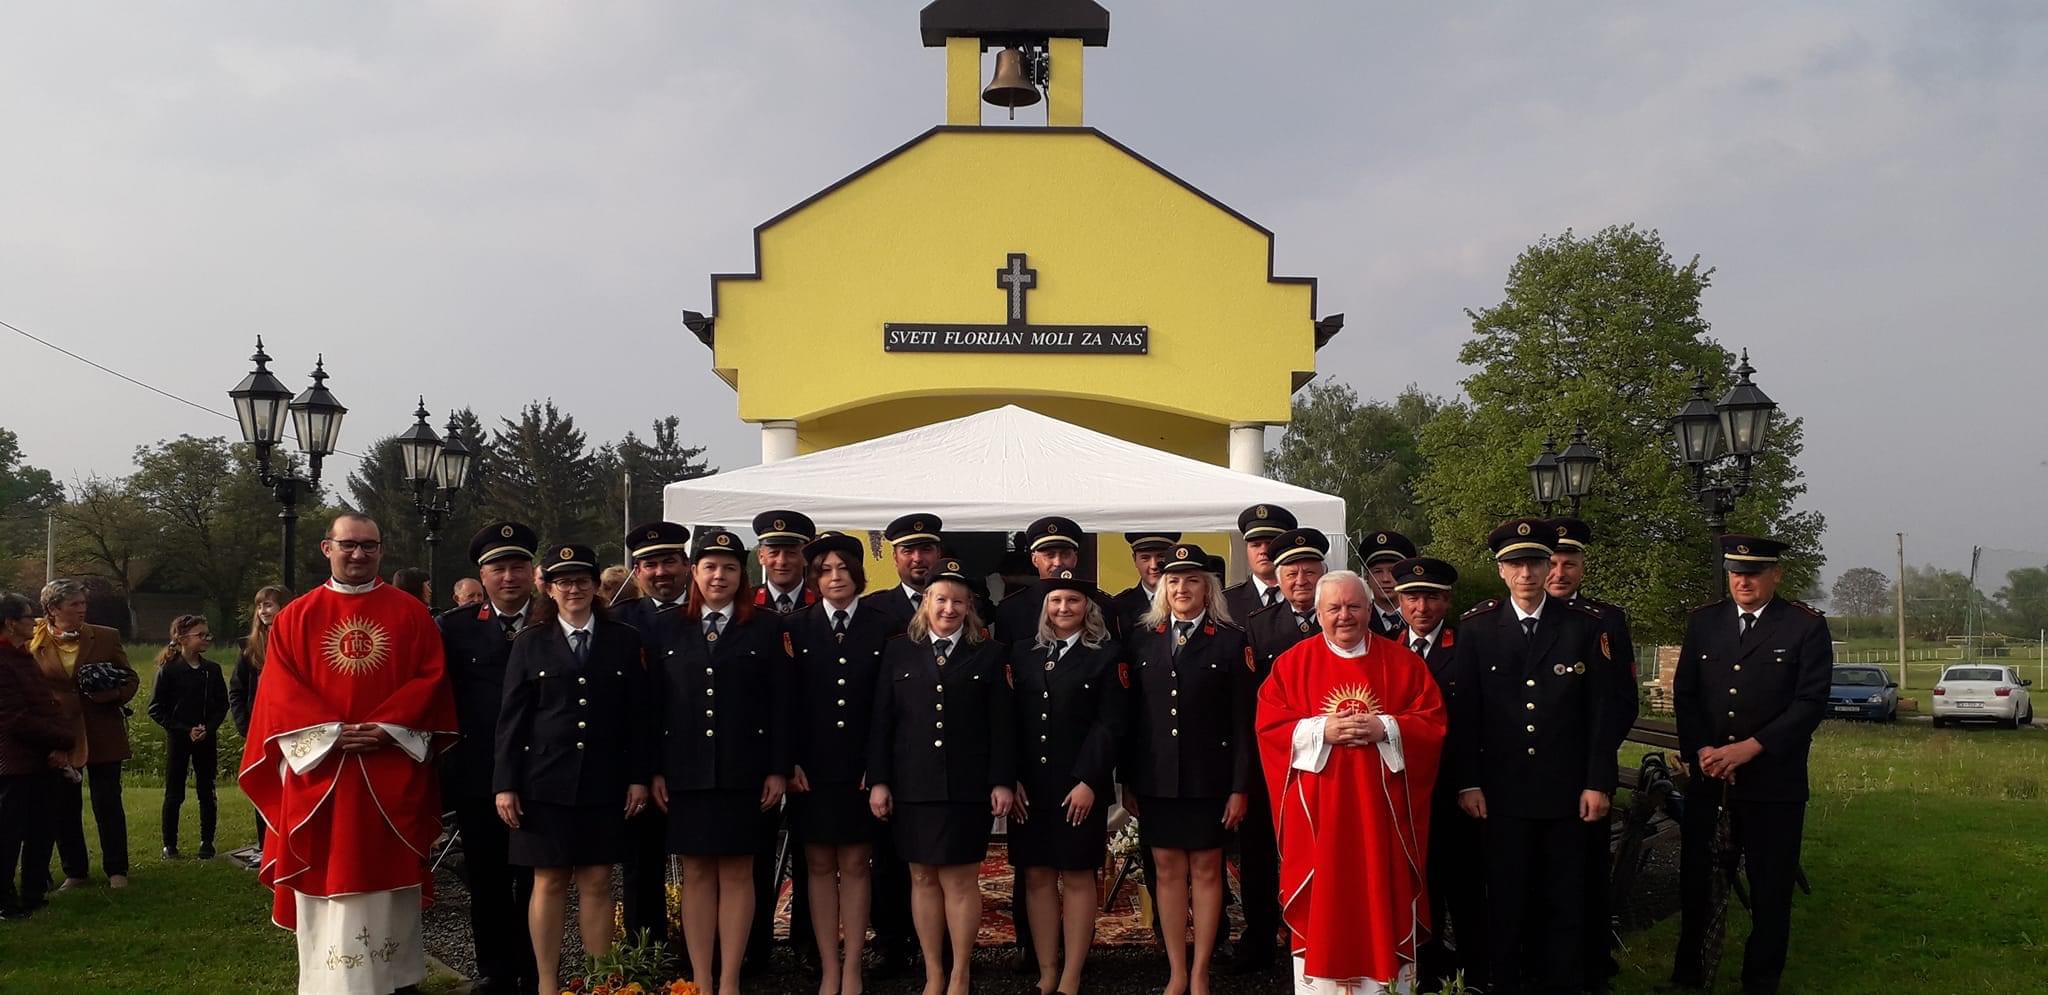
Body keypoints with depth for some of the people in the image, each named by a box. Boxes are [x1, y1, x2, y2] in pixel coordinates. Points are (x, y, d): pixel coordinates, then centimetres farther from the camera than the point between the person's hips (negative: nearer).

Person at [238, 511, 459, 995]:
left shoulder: (410, 612, 5)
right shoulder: (295, 617, 6)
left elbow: (430, 680, -1)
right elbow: (280, 692, 0)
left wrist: (386, 728, -14)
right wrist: (333, 733, -13)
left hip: (393, 770, 0)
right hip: (320, 768, 0)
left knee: (389, 878, 5)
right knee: (326, 878, 3)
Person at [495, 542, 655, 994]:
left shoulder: (625, 640, 4)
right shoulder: (530, 642, 4)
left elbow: (639, 715, 4)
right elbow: (511, 718, 2)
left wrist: (639, 777, 0)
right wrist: (505, 784, -3)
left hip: (604, 784, 1)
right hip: (545, 782, 0)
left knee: (597, 882, 6)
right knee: (549, 882, 5)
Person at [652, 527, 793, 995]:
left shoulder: (767, 628, 2)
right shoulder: (671, 630, 8)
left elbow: (780, 704, -2)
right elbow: (659, 705, 6)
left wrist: (778, 770, -7)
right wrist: (656, 771, 0)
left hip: (743, 773, -2)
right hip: (687, 773, 2)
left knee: (737, 873, 4)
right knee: (696, 874, 7)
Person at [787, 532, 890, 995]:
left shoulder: (883, 628, 2)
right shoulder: (796, 627, 4)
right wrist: (790, 763, -5)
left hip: (862, 768, -1)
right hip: (812, 768, 1)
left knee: (855, 865, 5)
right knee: (819, 865, 6)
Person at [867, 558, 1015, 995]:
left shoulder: (988, 654, 5)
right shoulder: (899, 651, 8)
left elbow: (1001, 725, 2)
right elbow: (881, 721, 6)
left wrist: (1003, 781, -5)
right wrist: (878, 780, 0)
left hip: (967, 788, -2)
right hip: (912, 786, 2)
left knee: (960, 880, 0)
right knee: (923, 878, 7)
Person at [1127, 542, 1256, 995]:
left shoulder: (1232, 642, -1)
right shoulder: (1144, 642, 8)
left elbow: (1243, 720, -4)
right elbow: (1133, 716, 7)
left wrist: (1239, 788, -8)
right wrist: (1128, 782, 4)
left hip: (1209, 780, -2)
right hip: (1156, 781, 3)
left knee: (1206, 870, 5)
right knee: (1168, 871, 8)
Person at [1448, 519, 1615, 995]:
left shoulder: (1584, 626, 1)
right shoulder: (1475, 628, 0)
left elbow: (1600, 710, 1)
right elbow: (1466, 713, 0)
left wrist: (1598, 783, -3)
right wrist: (1468, 783, -3)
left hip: (1566, 791, 0)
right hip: (1502, 791, 0)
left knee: (1565, 899, 9)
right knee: (1506, 898, 8)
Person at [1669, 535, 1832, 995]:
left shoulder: (1807, 627, -2)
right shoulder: (1702, 622, 8)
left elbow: (1810, 702, -9)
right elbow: (1684, 694, 7)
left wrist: (1750, 747, -16)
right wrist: (1700, 750, -9)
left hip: (1773, 781, -3)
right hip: (1706, 777, 3)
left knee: (1770, 888, 5)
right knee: (1695, 879, 8)